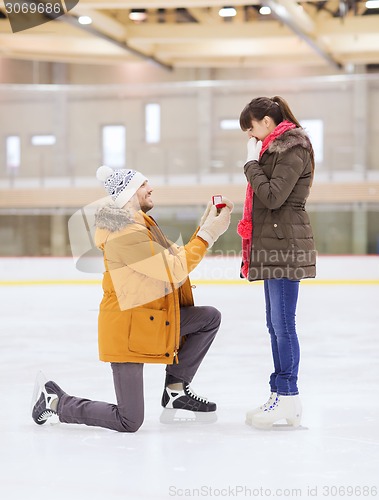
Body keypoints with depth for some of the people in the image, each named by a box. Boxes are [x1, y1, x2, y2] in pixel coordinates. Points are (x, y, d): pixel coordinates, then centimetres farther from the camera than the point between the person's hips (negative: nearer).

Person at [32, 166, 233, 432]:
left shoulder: (142, 224, 11)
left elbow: (180, 257, 10)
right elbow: (175, 270, -25)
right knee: (129, 422, -7)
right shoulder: (126, 233, -22)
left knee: (210, 317, 3)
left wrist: (206, 225, 0)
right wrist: (208, 234, -21)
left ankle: (176, 389, 11)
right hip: (128, 329, -10)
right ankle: (56, 400, 12)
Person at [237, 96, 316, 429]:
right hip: (273, 247, 10)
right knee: (275, 324, 11)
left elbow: (273, 196, -19)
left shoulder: (292, 150, -10)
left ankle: (288, 398, -4)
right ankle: (283, 395, 15)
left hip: (285, 246, -10)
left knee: (283, 324, -8)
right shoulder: (276, 149, 20)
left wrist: (252, 163, -9)